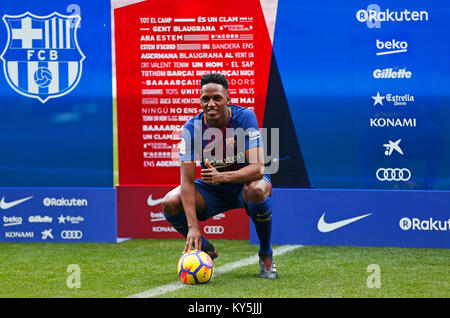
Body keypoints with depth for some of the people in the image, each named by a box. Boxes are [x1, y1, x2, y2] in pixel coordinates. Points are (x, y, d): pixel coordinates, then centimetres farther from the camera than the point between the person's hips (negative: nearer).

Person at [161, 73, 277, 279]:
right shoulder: (192, 128, -17)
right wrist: (192, 226, -36)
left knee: (258, 190, -38)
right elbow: (187, 180, -23)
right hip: (213, 191, 3)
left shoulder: (245, 117, -23)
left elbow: (257, 168, -31)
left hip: (244, 182, -2)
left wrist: (222, 176, -50)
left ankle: (266, 255, -13)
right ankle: (205, 249, 7)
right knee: (170, 203, -22)